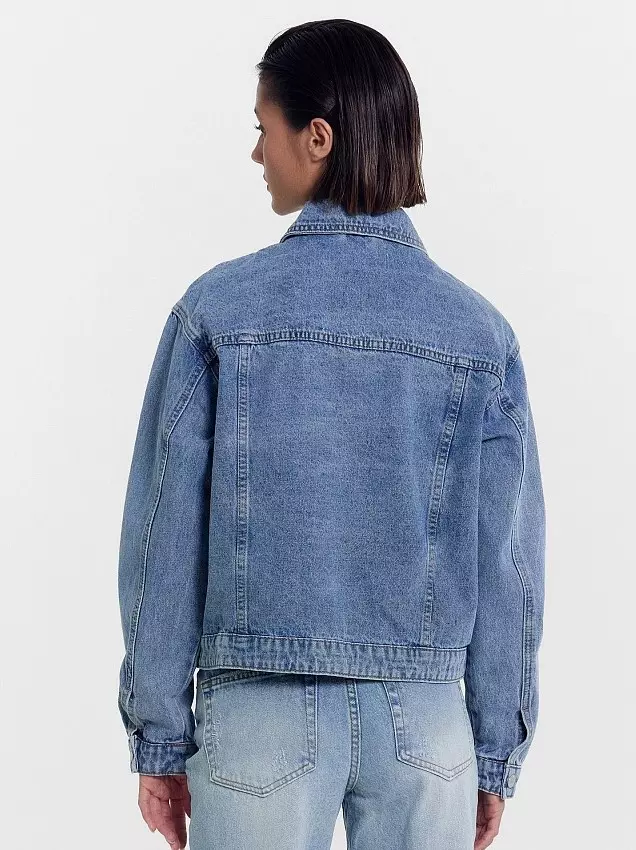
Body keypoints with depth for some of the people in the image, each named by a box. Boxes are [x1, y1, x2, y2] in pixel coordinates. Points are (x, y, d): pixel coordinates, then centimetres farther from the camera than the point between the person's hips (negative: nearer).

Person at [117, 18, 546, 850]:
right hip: (424, 719, 2)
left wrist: (158, 738, 5)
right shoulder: (479, 331, -2)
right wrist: (496, 756, 9)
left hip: (261, 717, -1)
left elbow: (165, 533, -4)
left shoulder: (217, 308, -7)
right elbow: (507, 558, 0)